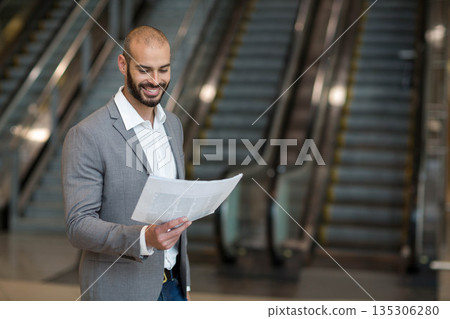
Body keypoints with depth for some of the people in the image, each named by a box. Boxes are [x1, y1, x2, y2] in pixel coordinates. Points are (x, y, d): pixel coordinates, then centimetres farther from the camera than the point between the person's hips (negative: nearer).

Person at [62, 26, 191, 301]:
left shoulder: (173, 125, 7)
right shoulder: (86, 136, -15)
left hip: (171, 285, 6)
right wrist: (144, 238, -32)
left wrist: (184, 283, 16)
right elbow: (79, 226, -17)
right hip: (119, 293, -6)